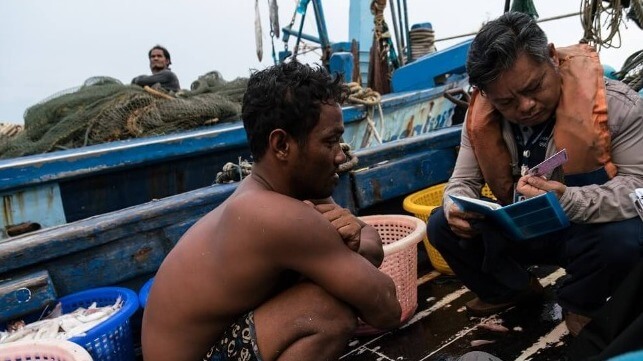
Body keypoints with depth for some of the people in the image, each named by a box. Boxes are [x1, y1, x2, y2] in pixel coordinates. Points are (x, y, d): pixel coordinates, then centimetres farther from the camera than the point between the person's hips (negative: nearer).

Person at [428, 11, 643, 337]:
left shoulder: (613, 103, -23)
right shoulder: (481, 118, -10)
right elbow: (464, 181, -3)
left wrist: (569, 202, -44)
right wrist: (456, 209, -29)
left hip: (593, 233, -3)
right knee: (442, 226, -11)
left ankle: (580, 305, 1)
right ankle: (516, 288, 15)